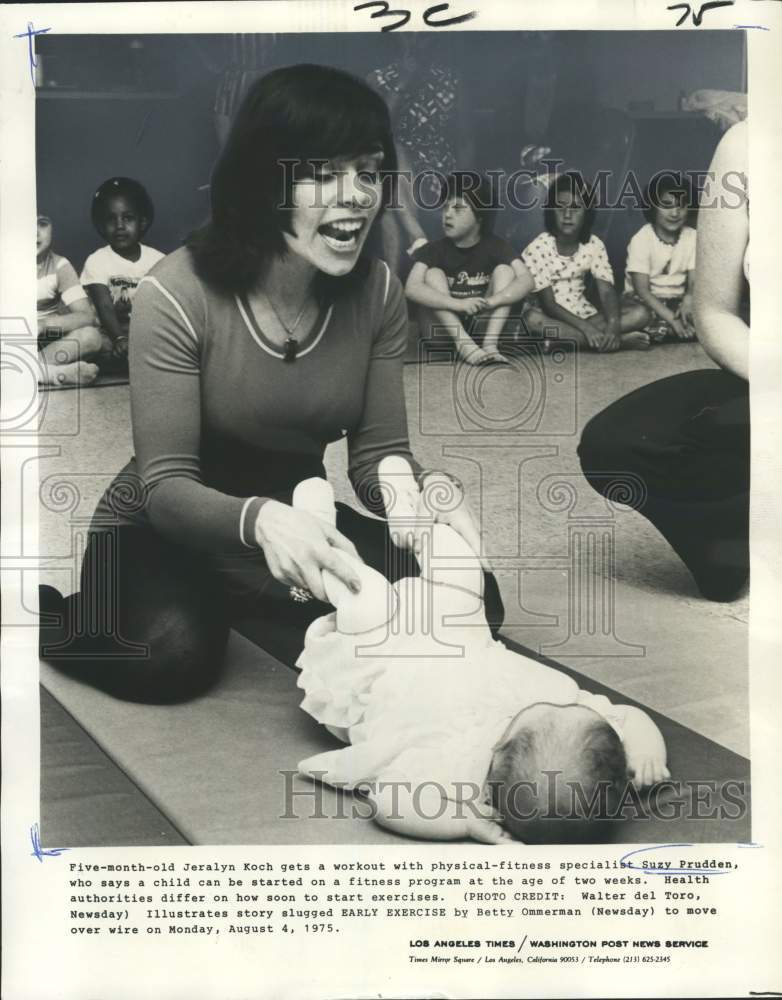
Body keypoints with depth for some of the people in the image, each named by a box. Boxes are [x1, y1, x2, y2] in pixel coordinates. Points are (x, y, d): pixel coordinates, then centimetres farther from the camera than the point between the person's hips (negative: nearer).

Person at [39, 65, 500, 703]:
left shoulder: (378, 292, -11)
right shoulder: (177, 295, -24)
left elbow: (377, 453, -9)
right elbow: (166, 486, -24)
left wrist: (430, 486, -33)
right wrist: (260, 520, -46)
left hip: (300, 516, 5)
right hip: (168, 528, -4)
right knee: (176, 653, -35)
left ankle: (259, 611, 2)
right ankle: (42, 612, -1)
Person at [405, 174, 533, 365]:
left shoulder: (495, 246, -3)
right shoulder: (434, 249, -7)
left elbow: (526, 281, -18)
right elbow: (411, 288, -25)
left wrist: (491, 301, -36)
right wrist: (459, 304, -38)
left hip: (481, 328, 1)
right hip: (443, 334, -1)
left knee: (504, 270, -13)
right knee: (433, 274, -19)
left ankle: (490, 343, -29)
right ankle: (463, 344, -35)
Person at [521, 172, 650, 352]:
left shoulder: (594, 245, -4)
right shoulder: (538, 248, -14)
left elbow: (607, 292, -13)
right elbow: (548, 304, -18)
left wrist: (613, 324, -34)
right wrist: (585, 327, -32)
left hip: (582, 314, 3)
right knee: (532, 320, -40)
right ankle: (620, 341, -34)